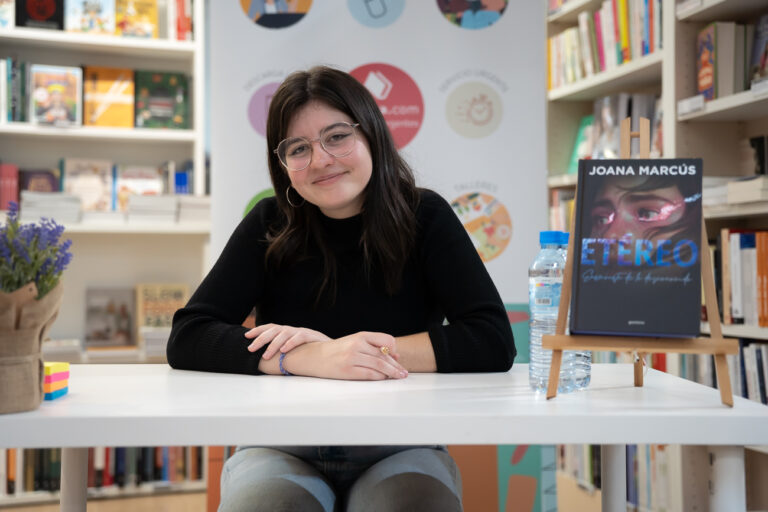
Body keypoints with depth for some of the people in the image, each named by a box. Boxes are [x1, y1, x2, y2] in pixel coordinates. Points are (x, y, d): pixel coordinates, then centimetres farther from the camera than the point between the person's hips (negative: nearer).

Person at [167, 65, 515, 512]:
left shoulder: (425, 217, -1)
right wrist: (314, 358, -22)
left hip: (399, 450, 0)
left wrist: (369, 351, -18)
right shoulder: (269, 227, 1)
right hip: (284, 451, 0)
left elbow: (494, 342, -10)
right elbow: (187, 338, -9)